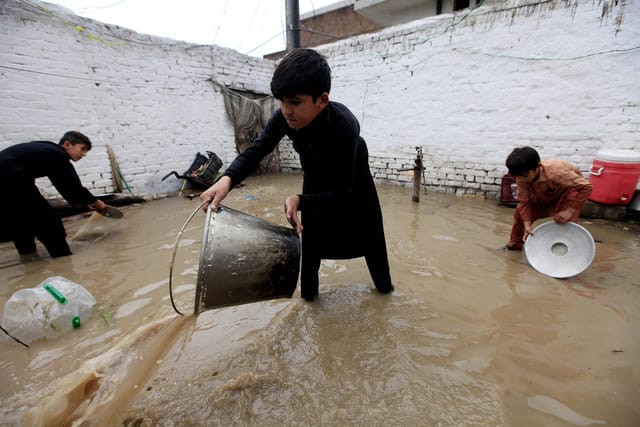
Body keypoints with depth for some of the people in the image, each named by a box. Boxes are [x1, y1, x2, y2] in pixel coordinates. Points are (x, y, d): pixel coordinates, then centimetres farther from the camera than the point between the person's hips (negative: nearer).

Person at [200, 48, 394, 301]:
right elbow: (255, 152, -28)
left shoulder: (344, 126, -44)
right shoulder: (285, 117, -32)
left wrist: (299, 201, -57)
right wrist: (227, 179, -48)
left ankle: (383, 283, 35)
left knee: (368, 232, 12)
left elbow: (342, 192, -41)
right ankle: (308, 291, 22)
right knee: (311, 235, 2)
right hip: (316, 178, 3)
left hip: (352, 179, -2)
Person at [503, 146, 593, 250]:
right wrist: (527, 224, -30)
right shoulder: (522, 178, -29)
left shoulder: (555, 173, -44)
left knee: (566, 220, -23)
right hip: (544, 195, 4)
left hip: (570, 189, -4)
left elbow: (587, 187, -37)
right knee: (520, 213, -2)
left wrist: (570, 210, -41)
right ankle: (515, 244, 15)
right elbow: (523, 202, -20)